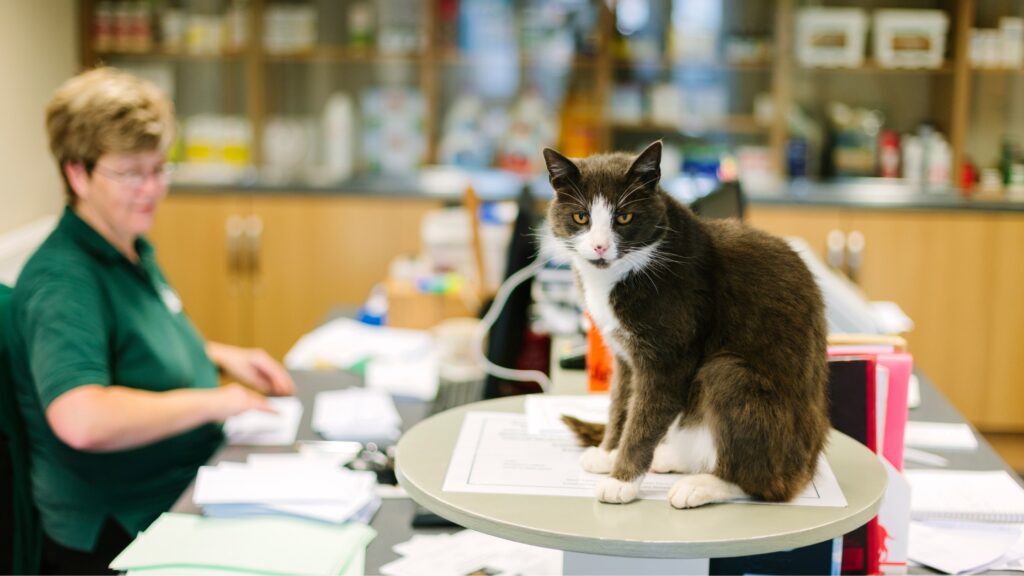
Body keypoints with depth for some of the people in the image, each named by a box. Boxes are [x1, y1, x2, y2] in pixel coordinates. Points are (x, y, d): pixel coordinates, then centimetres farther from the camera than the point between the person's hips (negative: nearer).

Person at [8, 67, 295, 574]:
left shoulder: (133, 251, 11)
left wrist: (220, 357, 12)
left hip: (186, 502, 9)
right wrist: (212, 401, -25)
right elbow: (81, 420, -35)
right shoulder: (62, 279, -20)